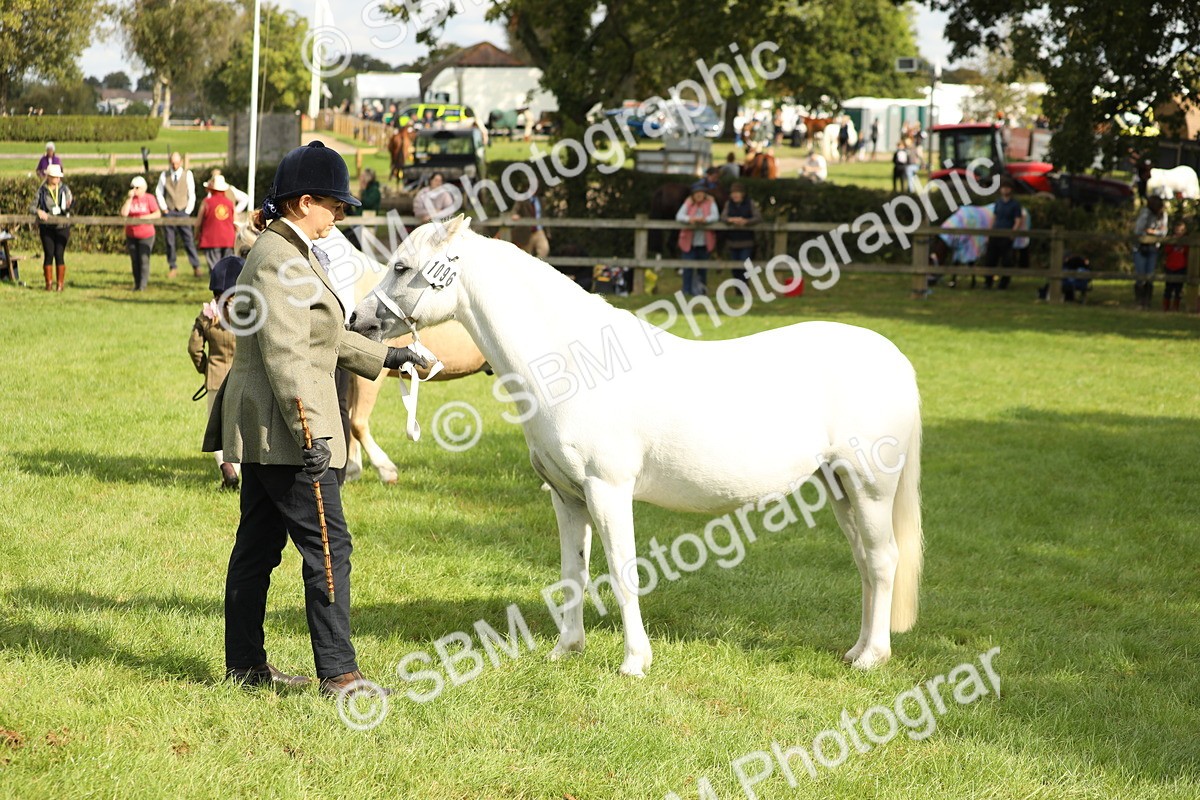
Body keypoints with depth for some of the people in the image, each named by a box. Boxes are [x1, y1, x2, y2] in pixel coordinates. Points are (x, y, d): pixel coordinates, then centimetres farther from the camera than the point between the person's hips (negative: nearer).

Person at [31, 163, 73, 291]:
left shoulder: (64, 189, 5)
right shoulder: (42, 190, 3)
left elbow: (70, 203, 4)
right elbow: (33, 206, 5)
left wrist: (69, 207, -20)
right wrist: (38, 211, -17)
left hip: (62, 226, 0)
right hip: (46, 227, 0)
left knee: (59, 254, -4)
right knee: (48, 254, -2)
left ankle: (60, 283, 4)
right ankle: (49, 283, 7)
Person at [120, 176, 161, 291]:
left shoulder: (149, 198, -4)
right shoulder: (129, 199, 4)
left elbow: (158, 214, -5)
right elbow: (123, 213, -9)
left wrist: (145, 217, -20)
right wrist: (129, 198, -13)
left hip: (146, 235, -3)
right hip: (131, 235, 3)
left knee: (144, 259, -8)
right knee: (134, 260, 6)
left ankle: (143, 285, -5)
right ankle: (136, 284, 16)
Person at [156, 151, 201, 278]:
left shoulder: (187, 174, 4)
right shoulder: (164, 175, 8)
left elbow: (192, 194, 4)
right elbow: (158, 192, 10)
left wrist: (188, 211, -3)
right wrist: (164, 208, 1)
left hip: (183, 212, -2)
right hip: (169, 212, 2)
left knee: (189, 241, -9)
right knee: (169, 242, 2)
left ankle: (196, 267, -10)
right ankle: (172, 268, 8)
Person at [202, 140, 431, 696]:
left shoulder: (292, 254, 16)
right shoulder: (278, 261, -17)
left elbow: (326, 337, 27)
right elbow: (284, 355, -24)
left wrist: (385, 356, 30)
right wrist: (310, 433, -26)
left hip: (261, 431, 11)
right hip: (280, 426, -11)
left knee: (257, 546, 13)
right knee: (328, 545, -8)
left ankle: (245, 666, 20)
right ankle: (337, 671, -6)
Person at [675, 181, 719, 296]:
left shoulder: (710, 203, 2)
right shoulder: (688, 203, 2)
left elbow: (715, 216, -10)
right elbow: (679, 216, -7)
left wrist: (704, 219, -30)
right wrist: (689, 219, -29)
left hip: (704, 242, 1)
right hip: (689, 241, -1)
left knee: (703, 267, 8)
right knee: (688, 266, -5)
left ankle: (701, 290, 17)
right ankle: (687, 291, 1)